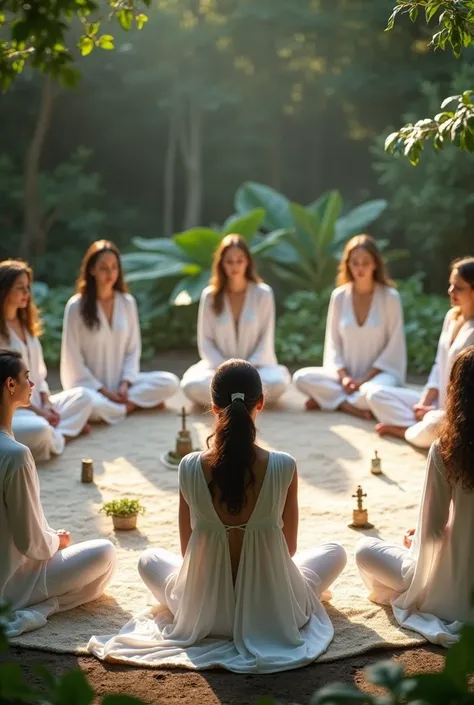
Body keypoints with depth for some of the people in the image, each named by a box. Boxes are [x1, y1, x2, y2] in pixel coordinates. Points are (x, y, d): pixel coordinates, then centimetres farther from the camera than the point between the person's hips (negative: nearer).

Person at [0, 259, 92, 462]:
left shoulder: (25, 323, 15)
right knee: (38, 431, -37)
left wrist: (47, 403, -1)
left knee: (82, 396, 2)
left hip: (36, 404, 9)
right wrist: (37, 412, -14)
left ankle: (53, 432, -15)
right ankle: (59, 433, -3)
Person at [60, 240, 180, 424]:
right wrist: (103, 391, -14)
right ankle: (137, 402, -11)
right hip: (90, 385, -4)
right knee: (92, 405, -38)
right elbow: (72, 358, -9)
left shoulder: (127, 302, 4)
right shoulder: (76, 306, -9)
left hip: (121, 383, 4)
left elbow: (133, 348, 7)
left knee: (170, 383, -15)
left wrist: (125, 384, -9)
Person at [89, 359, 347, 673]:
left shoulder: (190, 468, -13)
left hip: (203, 615, 1)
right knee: (335, 552, 26)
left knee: (150, 559, 32)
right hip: (275, 613, -1)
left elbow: (188, 549, 0)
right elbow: (289, 548, -1)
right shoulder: (284, 467, -16)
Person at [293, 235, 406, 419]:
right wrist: (344, 376, -11)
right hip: (347, 374, 3)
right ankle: (351, 405, -20)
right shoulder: (339, 296, 2)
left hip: (379, 373, -3)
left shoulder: (390, 297, -7)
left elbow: (394, 346, -7)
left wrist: (365, 379, -14)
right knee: (301, 378, -20)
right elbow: (333, 342, 5)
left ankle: (332, 400, -12)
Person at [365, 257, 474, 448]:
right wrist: (424, 403, -1)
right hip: (439, 404, 9)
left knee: (431, 428, -40)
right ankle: (419, 428, -15)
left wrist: (439, 413, -17)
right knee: (375, 393, 2)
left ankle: (404, 430, -6)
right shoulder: (451, 316, 9)